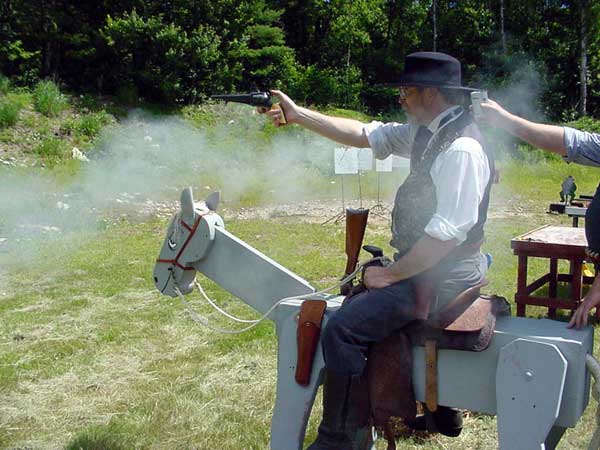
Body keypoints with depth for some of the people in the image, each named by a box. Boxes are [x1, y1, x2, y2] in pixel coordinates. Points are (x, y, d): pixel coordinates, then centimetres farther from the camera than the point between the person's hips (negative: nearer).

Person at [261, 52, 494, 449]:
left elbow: (447, 233, -26)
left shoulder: (461, 148, -23)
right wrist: (298, 115, 8)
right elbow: (364, 134, 10)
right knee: (360, 301, 30)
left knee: (344, 328, -19)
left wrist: (392, 274, -18)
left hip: (444, 275, -11)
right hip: (424, 264, 11)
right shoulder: (427, 132, 7)